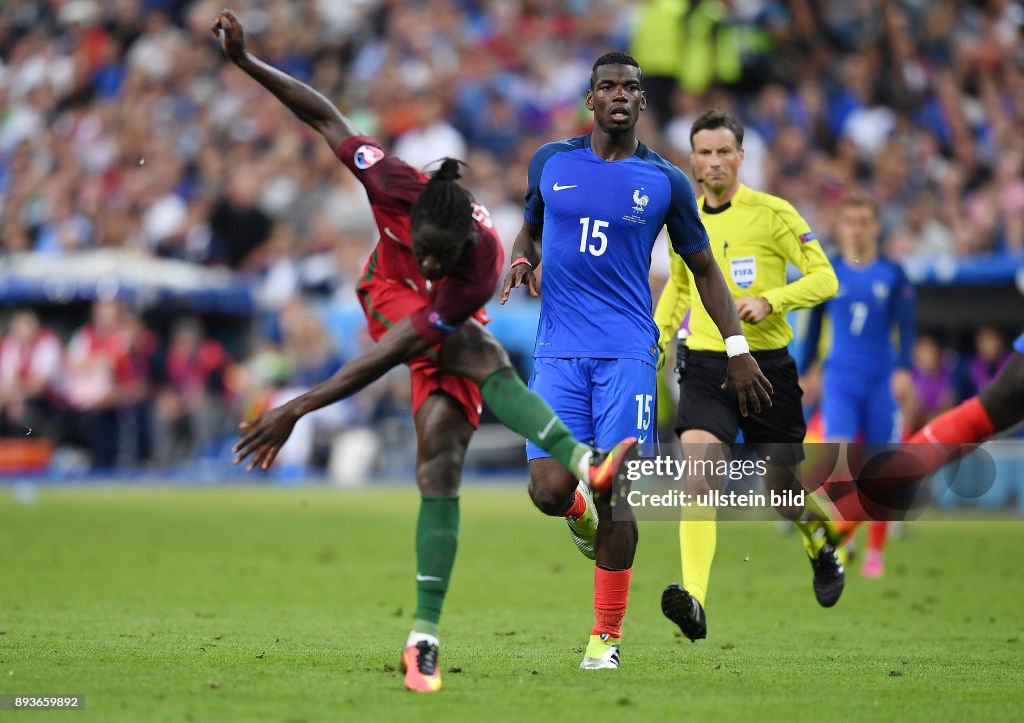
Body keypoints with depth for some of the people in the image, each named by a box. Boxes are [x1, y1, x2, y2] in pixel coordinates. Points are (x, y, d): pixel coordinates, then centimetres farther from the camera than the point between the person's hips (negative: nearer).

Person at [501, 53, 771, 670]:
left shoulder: (665, 181, 3)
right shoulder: (551, 162, 8)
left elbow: (703, 266, 13)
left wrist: (737, 348, 9)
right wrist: (522, 262, 1)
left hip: (626, 352, -1)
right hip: (559, 350, 1)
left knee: (615, 496, -6)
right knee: (550, 491, -11)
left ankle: (607, 635, 7)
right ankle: (582, 512, 27)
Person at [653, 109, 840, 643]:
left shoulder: (772, 213, -5)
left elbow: (824, 278, -6)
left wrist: (770, 301, -21)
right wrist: (657, 334, 14)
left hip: (767, 364, -2)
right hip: (705, 365, 2)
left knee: (781, 489, 8)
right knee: (697, 476, -20)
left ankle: (820, 545, 43)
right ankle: (693, 598, -31)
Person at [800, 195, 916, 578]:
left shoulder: (892, 275, 3)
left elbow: (906, 326, -1)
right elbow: (813, 326, 13)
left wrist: (904, 369, -16)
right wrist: (802, 373, 14)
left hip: (882, 382, 0)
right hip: (840, 379, 0)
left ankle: (875, 552, 14)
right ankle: (840, 535, -8)